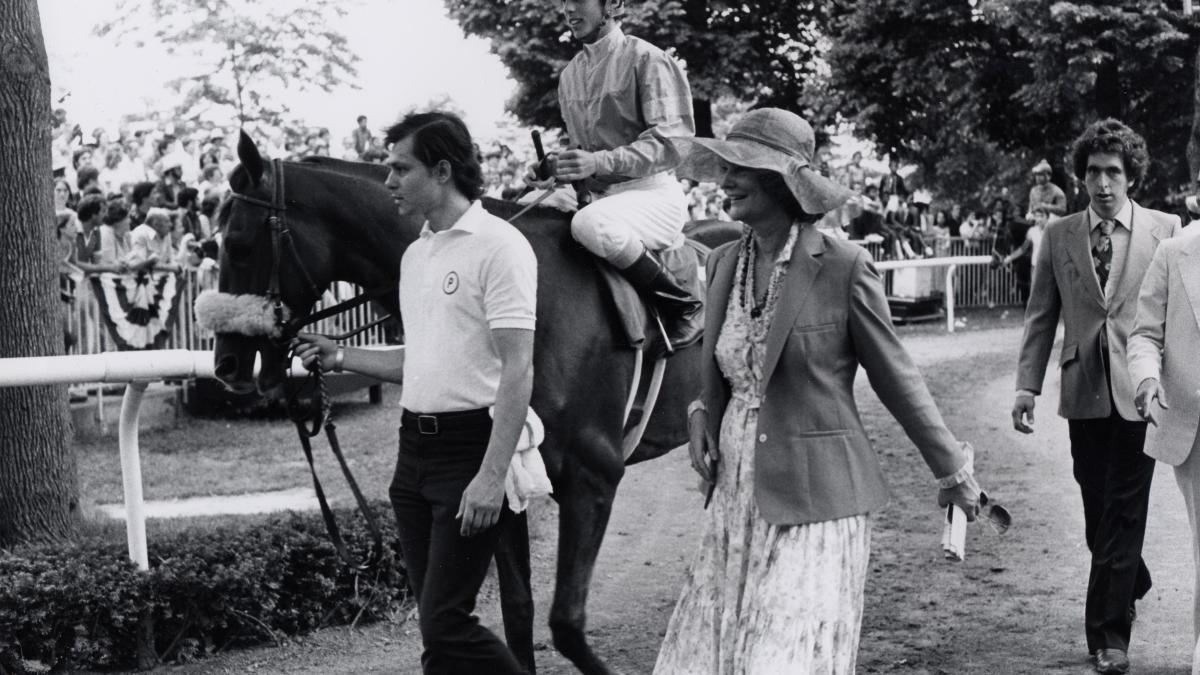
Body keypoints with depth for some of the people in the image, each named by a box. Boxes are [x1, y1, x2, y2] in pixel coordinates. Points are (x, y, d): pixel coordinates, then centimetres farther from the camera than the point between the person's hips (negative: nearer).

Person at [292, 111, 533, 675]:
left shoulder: (499, 246, -11)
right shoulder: (415, 253, 15)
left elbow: (517, 370, -16)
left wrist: (490, 477, -22)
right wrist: (339, 358, 12)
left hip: (471, 444, -8)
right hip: (414, 445, 8)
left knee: (444, 625, -10)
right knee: (436, 621, 10)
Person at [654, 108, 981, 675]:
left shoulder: (844, 266, -12)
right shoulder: (724, 263, 5)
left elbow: (894, 376, -4)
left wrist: (952, 469, 2)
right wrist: (703, 415, 0)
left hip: (815, 502, -6)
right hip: (737, 496, 6)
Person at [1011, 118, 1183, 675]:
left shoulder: (1164, 230, 1)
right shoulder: (1058, 234, 6)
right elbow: (1041, 316, 8)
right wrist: (1027, 384, 0)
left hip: (1140, 392, -3)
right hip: (1084, 392, 3)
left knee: (1122, 512, -3)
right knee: (1097, 511, 12)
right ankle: (1130, 587, 39)